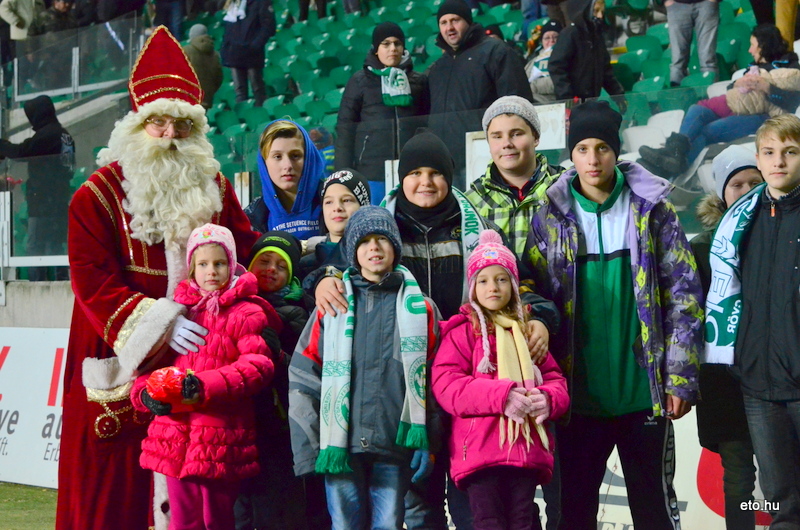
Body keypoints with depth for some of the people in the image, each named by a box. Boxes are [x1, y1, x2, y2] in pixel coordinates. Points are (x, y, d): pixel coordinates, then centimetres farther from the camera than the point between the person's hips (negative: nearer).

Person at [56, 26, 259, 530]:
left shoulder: (213, 187, 12)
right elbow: (93, 281, -10)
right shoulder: (98, 195, -2)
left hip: (196, 357, 3)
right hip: (121, 361, -3)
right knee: (113, 486, -2)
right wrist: (156, 322, -21)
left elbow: (247, 248, 17)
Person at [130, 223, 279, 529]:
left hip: (221, 442, -4)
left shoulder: (246, 314, -2)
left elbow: (258, 365, -13)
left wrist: (206, 386, -23)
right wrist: (145, 392, -4)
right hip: (175, 438, 4)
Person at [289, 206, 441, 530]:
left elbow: (434, 381, 7)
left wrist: (426, 442, -3)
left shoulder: (419, 307, 12)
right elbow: (302, 376, 7)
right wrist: (309, 448, -1)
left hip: (395, 444, 0)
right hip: (342, 445, 0)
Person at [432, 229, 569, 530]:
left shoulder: (527, 331, 20)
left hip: (526, 449, 4)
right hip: (480, 453, -4)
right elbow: (445, 385, -6)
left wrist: (547, 399, -8)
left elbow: (555, 380, 18)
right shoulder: (462, 331, 6)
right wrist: (501, 396, -18)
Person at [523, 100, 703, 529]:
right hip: (579, 397, 1)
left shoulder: (652, 210, 1)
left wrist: (680, 378, -6)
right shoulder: (550, 217, 4)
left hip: (644, 394, -1)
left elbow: (683, 297, 0)